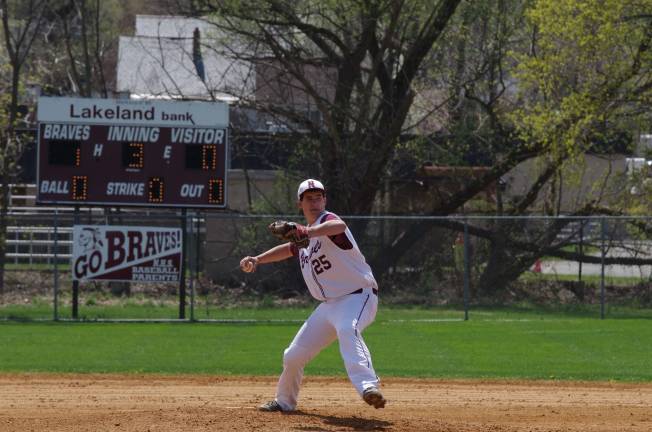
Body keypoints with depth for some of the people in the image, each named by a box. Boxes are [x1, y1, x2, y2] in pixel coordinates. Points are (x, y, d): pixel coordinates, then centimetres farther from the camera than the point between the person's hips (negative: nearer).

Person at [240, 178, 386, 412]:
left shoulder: (326, 220, -13)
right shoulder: (303, 238, 12)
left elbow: (339, 226, -39)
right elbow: (290, 248, 36)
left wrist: (309, 232, -56)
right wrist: (257, 259, 22)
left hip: (358, 296, -8)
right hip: (329, 304, 9)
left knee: (347, 330, -41)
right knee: (293, 356, 12)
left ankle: (368, 386, -59)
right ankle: (284, 401, 38)